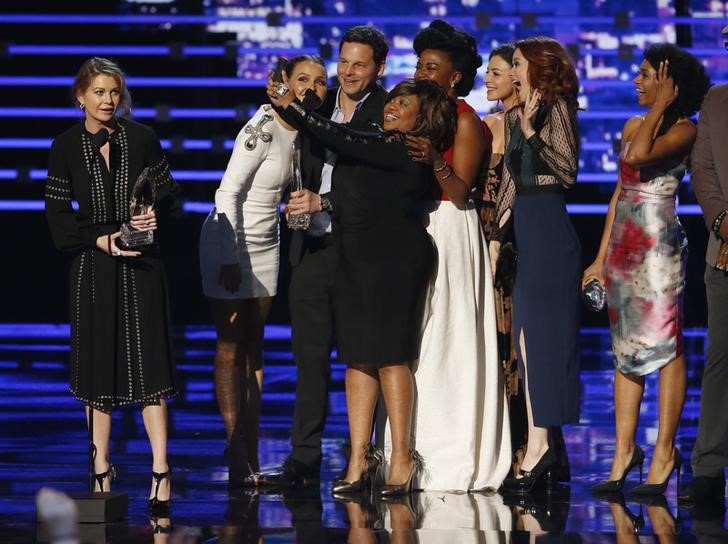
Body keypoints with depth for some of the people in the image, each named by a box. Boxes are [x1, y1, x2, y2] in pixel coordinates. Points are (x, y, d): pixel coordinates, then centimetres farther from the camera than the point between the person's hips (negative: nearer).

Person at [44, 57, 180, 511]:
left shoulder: (142, 138, 1)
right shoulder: (66, 147, 1)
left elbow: (169, 193, 5)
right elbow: (58, 215, 1)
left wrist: (156, 215, -15)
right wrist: (100, 240, -11)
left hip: (142, 264, -1)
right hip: (93, 266, 1)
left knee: (148, 363, -6)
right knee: (98, 364, 5)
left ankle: (161, 469, -8)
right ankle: (102, 466, 14)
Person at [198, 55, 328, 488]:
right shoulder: (262, 130, -20)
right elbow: (228, 193, -21)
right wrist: (231, 259, -22)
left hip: (265, 243, 8)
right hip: (230, 242, -8)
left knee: (253, 346, 8)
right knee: (231, 345, -4)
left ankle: (251, 455, 11)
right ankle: (238, 458, -4)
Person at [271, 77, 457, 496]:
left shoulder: (411, 154, -10)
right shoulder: (383, 147, 17)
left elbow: (345, 143, -13)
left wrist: (293, 106, -8)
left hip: (396, 259, -9)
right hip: (357, 257, 9)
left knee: (389, 356, -7)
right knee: (358, 358, 4)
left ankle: (402, 457, -1)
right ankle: (360, 457, 4)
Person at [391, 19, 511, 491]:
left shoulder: (465, 121, -5)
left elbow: (460, 192, -15)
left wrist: (435, 161, -28)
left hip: (449, 234, -7)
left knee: (445, 345, -8)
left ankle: (454, 460, -6)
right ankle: (419, 455, 4)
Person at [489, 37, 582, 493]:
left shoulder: (557, 108, -6)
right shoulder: (515, 116, 17)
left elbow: (569, 169, -15)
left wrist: (532, 132, -23)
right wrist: (496, 237, 15)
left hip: (550, 227, -9)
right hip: (525, 228, 9)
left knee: (537, 333, -11)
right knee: (528, 335, 6)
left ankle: (539, 445, -12)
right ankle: (541, 446, 7)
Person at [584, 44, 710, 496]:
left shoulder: (683, 129, -6)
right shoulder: (633, 126, 16)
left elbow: (638, 156, -25)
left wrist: (660, 106, -13)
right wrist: (602, 257, 16)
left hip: (659, 242, -8)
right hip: (623, 244, 8)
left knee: (664, 344, -6)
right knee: (625, 349, 8)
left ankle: (665, 452, -4)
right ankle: (625, 451, 10)